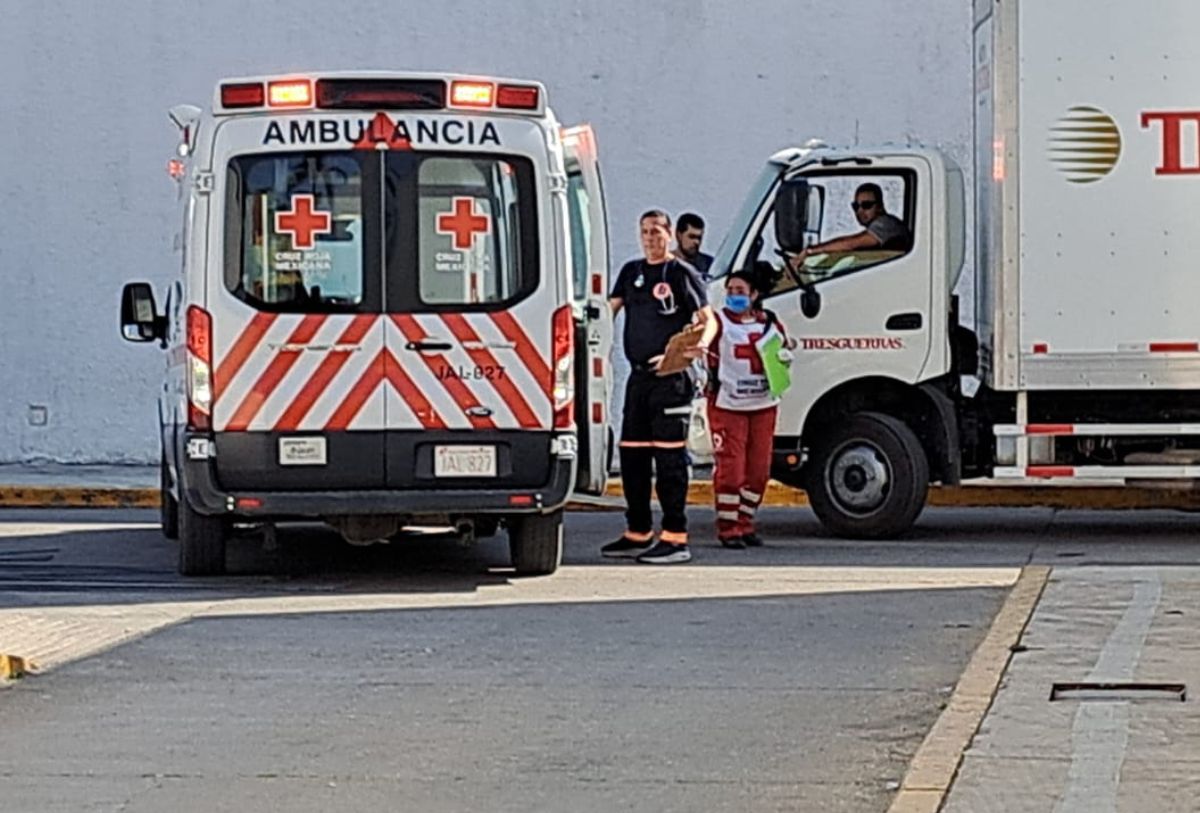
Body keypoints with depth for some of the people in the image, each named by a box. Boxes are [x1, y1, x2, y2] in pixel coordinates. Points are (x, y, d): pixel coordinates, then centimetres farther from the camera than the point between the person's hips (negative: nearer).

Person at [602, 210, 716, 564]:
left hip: (671, 378, -7)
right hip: (639, 376, 7)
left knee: (669, 456, -9)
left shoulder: (683, 273, -2)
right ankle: (638, 534, 19)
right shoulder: (631, 272, 17)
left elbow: (708, 319, -5)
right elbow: (610, 309, 18)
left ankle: (675, 538, -7)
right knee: (631, 454, 9)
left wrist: (701, 343, -25)